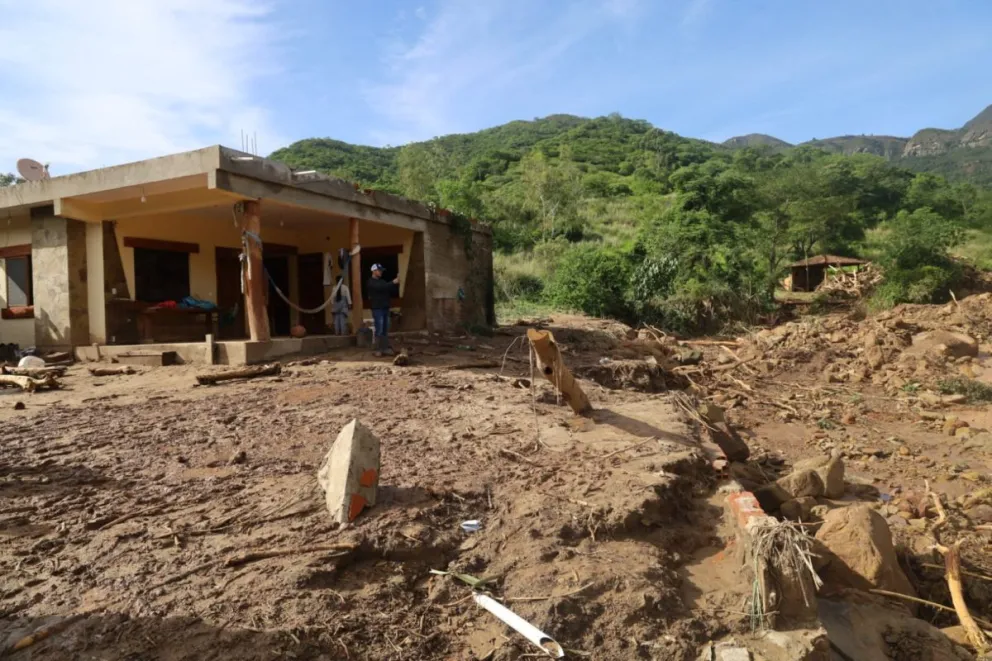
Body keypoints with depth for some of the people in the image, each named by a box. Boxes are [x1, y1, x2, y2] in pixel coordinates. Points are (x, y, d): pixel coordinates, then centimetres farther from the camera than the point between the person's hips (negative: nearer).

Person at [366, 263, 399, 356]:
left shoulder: (382, 281, 17)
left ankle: (385, 348, 10)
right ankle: (378, 349, -2)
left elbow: (392, 292, 14)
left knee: (385, 330, 6)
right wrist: (393, 283, -22)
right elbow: (380, 288, -22)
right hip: (377, 309, -6)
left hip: (385, 308, 6)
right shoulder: (371, 282, -3)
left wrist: (396, 284, -4)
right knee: (379, 331, -7)